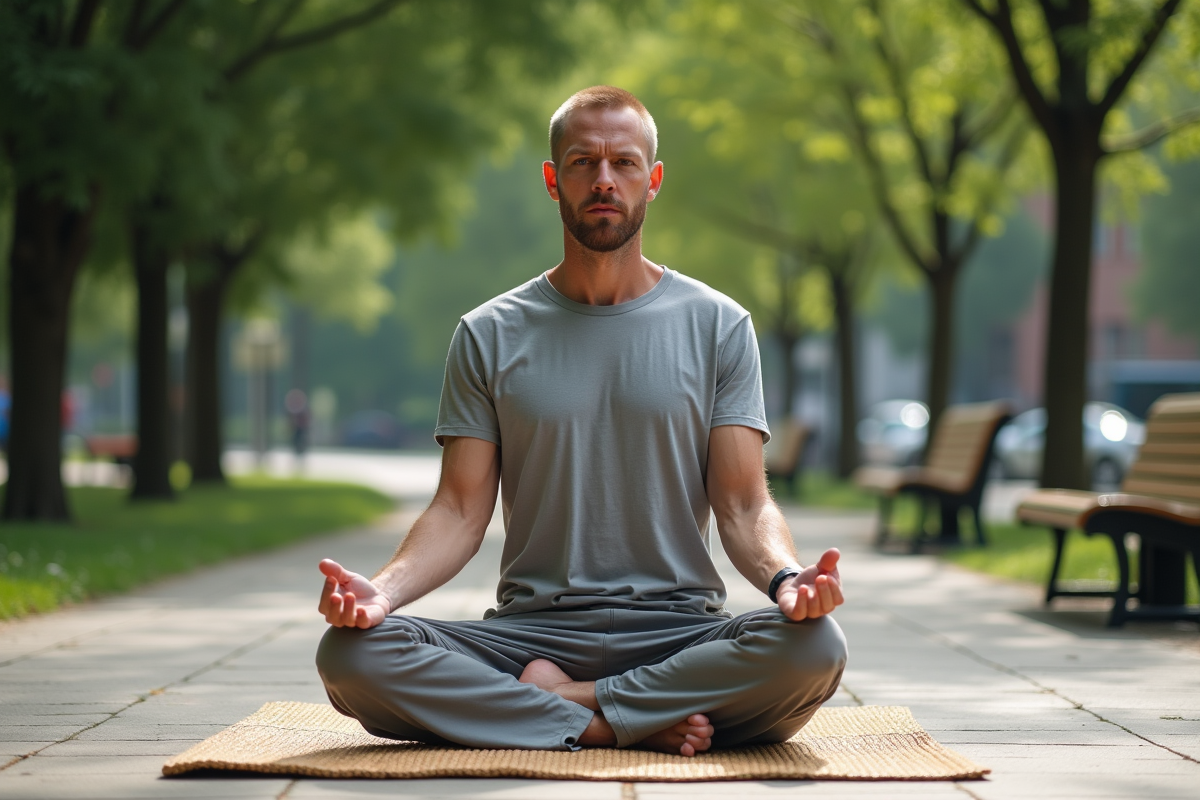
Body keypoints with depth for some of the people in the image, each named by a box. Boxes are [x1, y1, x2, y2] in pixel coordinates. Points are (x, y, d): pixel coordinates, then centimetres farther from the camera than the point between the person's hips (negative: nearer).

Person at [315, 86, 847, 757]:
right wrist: (383, 590, -17)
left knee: (814, 647, -33)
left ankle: (559, 700, -18)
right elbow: (462, 510, 4)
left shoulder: (717, 325, 8)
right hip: (529, 628, 1)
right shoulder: (489, 336, 10)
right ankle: (618, 723, -21)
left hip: (678, 633, 0)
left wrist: (786, 576, -22)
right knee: (352, 655, -27)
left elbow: (743, 505, 2)